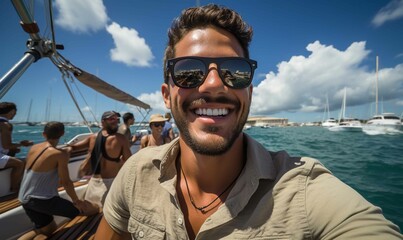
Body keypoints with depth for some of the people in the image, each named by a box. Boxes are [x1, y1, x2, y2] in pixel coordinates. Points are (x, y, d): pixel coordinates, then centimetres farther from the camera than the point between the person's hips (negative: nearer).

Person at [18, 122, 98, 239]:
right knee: (94, 209, -7)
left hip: (25, 199, 9)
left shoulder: (33, 148, 3)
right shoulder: (59, 154, -17)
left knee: (48, 229, 27)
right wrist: (76, 201, -3)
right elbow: (66, 182, -15)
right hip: (42, 199, -8)